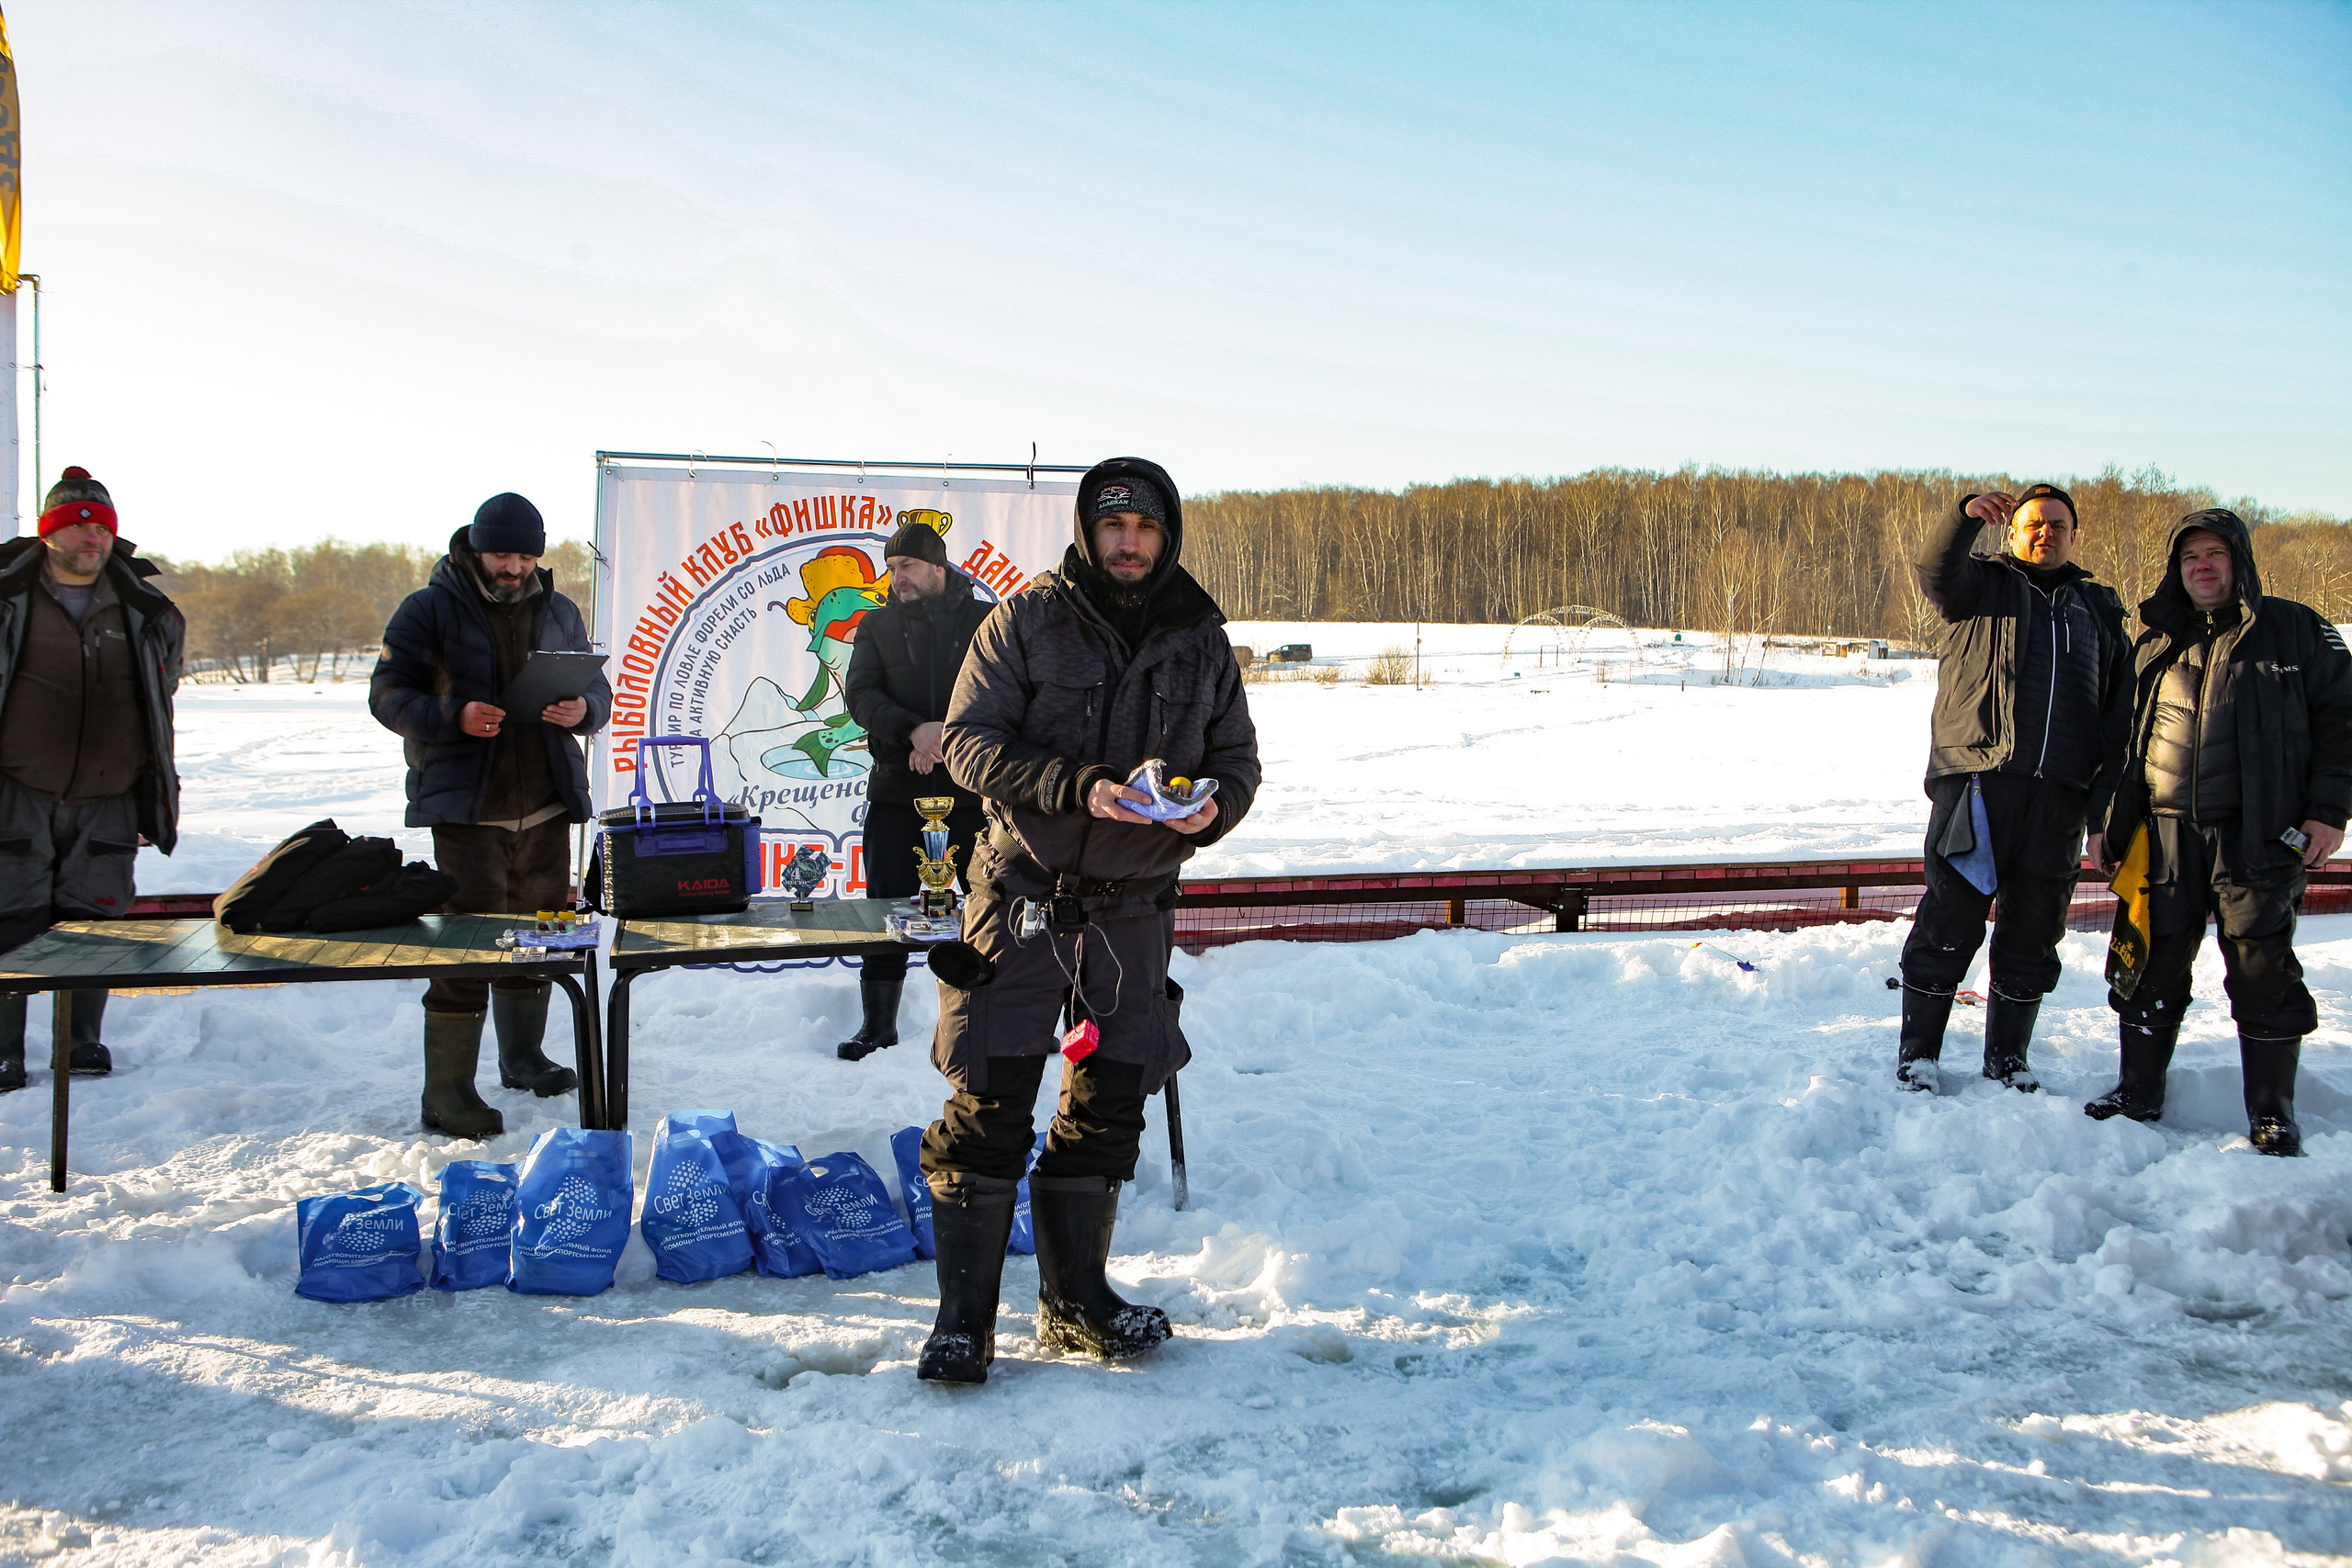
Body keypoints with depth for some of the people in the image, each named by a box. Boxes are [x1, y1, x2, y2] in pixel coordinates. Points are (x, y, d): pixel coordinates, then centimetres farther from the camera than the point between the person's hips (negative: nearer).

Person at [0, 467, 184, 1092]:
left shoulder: (146, 611, 6)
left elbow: (161, 701, 15)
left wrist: (157, 790, 13)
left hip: (107, 801, 2)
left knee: (94, 921, 5)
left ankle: (82, 1042, 18)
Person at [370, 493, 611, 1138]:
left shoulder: (559, 612, 12)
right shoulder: (430, 611, -2)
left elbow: (598, 688, 15)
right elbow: (388, 693, -5)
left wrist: (583, 710, -9)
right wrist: (452, 717, -22)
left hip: (547, 807, 5)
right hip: (468, 809, -5)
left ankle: (523, 1056, 34)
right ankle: (447, 1093, -2)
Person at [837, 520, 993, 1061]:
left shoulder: (987, 621, 3)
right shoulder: (877, 625, 9)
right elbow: (862, 696, -4)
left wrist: (952, 736, -20)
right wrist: (914, 731, -20)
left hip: (973, 784, -1)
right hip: (897, 787, 2)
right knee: (888, 901, 3)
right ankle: (879, 1023, 13)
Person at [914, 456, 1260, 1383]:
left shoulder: (1201, 640, 7)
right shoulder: (1027, 620, -3)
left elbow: (1237, 758, 12)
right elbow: (970, 741, -9)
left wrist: (1212, 808, -12)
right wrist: (1077, 788, -23)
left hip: (1134, 907, 4)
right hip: (1022, 897, -3)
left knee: (1107, 1110, 11)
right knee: (987, 1108, -4)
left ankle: (1075, 1300, 26)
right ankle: (963, 1317, 8)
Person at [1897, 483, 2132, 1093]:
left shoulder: (2101, 609, 21)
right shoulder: (1984, 585, 12)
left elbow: (2122, 710, 18)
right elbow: (1936, 576, -13)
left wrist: (2108, 793, 6)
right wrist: (1967, 517, -31)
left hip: (2059, 796, 4)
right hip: (1977, 781, -3)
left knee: (2033, 934, 8)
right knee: (1950, 923, -3)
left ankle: (2008, 1058, 20)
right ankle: (1918, 1054, 7)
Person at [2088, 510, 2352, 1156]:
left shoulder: (2296, 630, 4)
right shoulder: (2156, 646, 14)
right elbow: (2124, 739, 19)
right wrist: (2114, 822, 12)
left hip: (2260, 832, -3)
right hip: (2167, 835, 3)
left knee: (2262, 969, -3)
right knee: (2154, 962, 5)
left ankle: (2272, 1112, 9)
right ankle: (2138, 1093, 18)